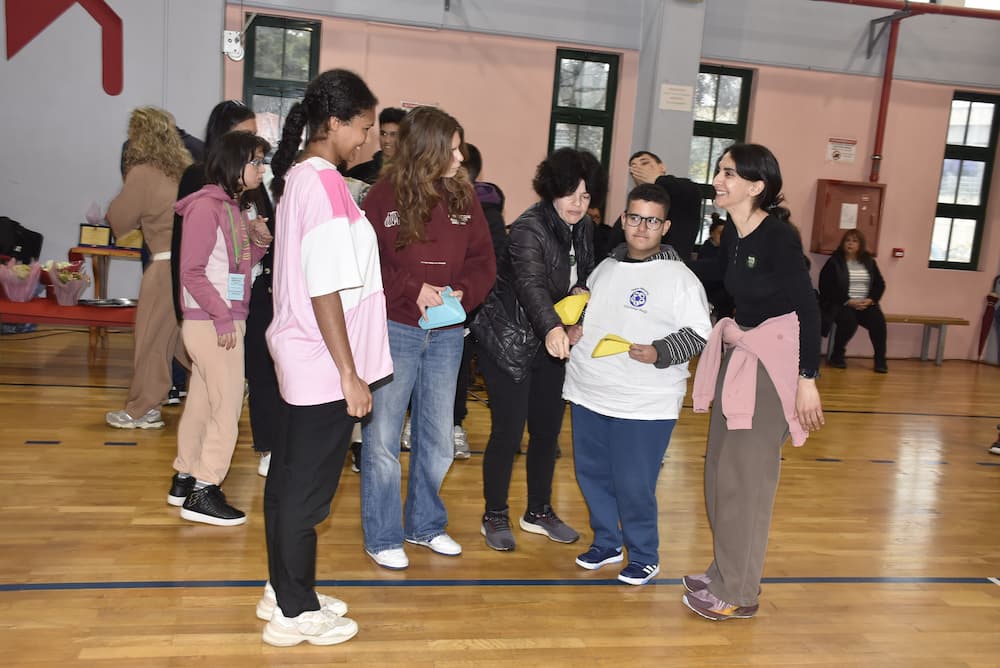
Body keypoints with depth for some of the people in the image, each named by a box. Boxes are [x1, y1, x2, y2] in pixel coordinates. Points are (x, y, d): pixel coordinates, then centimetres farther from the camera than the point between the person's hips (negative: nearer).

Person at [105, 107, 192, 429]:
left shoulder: (142, 173, -9)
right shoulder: (184, 168, 9)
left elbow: (119, 221, 0)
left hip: (168, 264, -6)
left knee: (151, 338, 4)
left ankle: (141, 410, 14)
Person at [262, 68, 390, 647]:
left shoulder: (297, 177, 9)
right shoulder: (327, 186, -20)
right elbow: (326, 292, -22)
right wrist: (350, 375, -17)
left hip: (301, 360, 9)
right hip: (325, 368, -9)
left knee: (289, 479, 17)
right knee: (310, 491, 4)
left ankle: (284, 591, 32)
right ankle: (296, 613, 19)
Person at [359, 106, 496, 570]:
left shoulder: (464, 197, 3)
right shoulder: (385, 196, -8)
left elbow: (483, 261, 4)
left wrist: (462, 293, -14)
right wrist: (412, 290, -18)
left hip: (447, 335, 4)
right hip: (394, 330, -4)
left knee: (437, 438, 15)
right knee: (382, 439, 4)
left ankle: (426, 524, 34)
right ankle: (382, 537, 20)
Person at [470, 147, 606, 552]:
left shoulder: (583, 227, 2)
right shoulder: (529, 228, -21)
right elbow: (531, 283, -38)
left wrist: (582, 290, -7)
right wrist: (552, 327, -55)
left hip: (550, 343, 7)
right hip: (509, 343, -7)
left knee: (548, 430, 12)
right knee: (508, 433, -3)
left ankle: (538, 512, 30)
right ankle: (495, 517, 17)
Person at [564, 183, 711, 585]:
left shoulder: (679, 277, -6)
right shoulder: (605, 268, 11)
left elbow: (699, 334, -10)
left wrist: (659, 352, -24)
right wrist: (574, 328, 4)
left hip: (644, 404, -6)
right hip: (587, 394, 6)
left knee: (634, 486, 0)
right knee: (592, 475, 15)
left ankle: (644, 557, 22)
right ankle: (606, 544, 35)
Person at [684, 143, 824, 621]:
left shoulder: (778, 236, -18)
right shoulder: (731, 233, 5)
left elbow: (809, 308, -17)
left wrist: (808, 379, -18)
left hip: (774, 361, -8)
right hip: (738, 354, 8)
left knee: (746, 474, -1)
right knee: (720, 469, 14)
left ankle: (738, 592, 13)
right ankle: (726, 571, 30)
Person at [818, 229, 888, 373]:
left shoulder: (869, 261, 12)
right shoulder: (834, 261, -1)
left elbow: (880, 283, 12)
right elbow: (826, 286, -9)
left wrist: (870, 300, -8)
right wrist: (847, 301, -17)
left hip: (865, 304, 3)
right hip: (841, 304, -3)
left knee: (878, 320, -25)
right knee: (849, 321, -33)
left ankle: (880, 359, -13)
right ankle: (837, 355, -11)